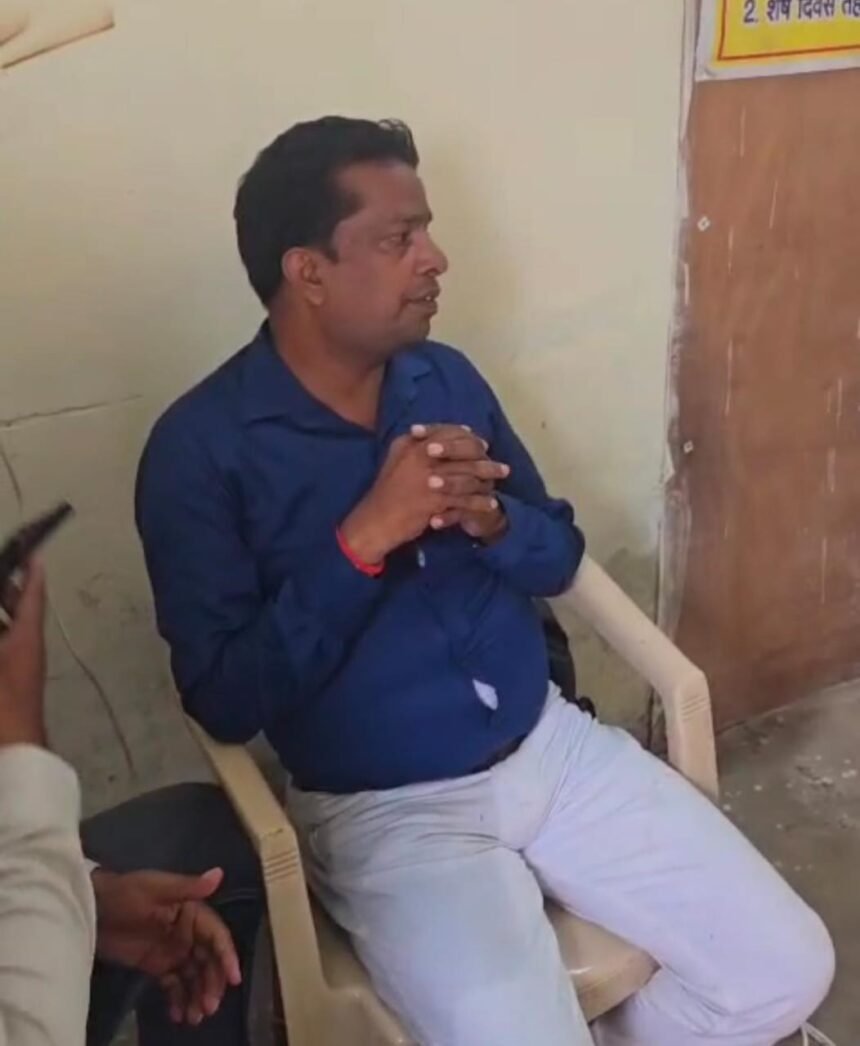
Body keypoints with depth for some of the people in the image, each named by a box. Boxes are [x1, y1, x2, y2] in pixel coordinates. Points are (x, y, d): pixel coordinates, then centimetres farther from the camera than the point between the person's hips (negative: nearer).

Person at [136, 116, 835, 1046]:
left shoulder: (446, 377, 5)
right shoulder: (200, 448, -12)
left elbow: (559, 557, 10)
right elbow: (225, 700, -15)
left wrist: (490, 519, -13)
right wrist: (362, 539, -25)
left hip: (551, 745, 5)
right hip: (385, 809, -4)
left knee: (787, 970, -1)